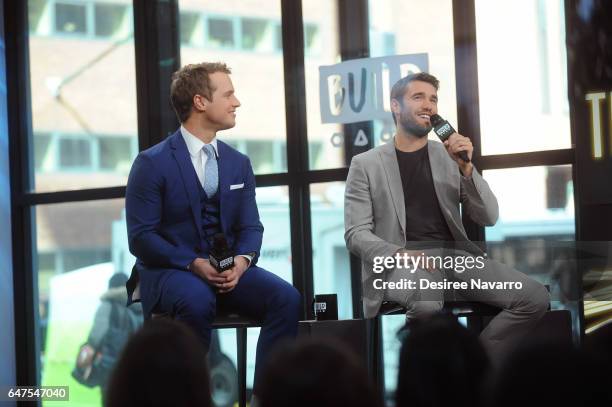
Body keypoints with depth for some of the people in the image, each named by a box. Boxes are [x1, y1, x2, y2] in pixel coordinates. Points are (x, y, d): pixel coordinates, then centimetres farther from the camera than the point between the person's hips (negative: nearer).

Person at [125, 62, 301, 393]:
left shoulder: (239, 163, 12)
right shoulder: (152, 164, -6)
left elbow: (251, 227, 10)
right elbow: (141, 237, -10)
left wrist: (242, 260, -13)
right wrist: (195, 264, -22)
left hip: (227, 268, 5)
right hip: (169, 270, -5)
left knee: (287, 298, -21)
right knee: (198, 301, -38)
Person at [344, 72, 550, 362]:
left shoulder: (450, 156, 15)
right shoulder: (365, 164, 6)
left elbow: (488, 217, 9)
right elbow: (356, 235, -1)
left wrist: (466, 168, -7)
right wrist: (402, 254, -19)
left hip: (454, 254, 4)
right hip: (399, 264, -4)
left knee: (535, 298, -17)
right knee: (426, 299, -40)